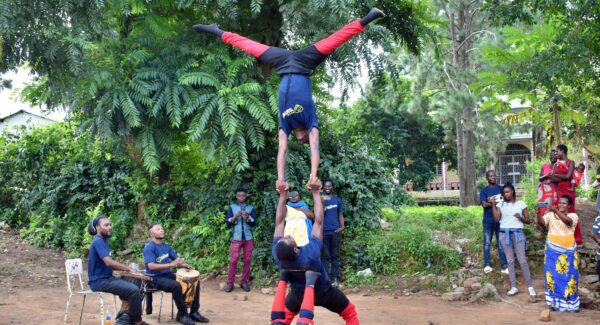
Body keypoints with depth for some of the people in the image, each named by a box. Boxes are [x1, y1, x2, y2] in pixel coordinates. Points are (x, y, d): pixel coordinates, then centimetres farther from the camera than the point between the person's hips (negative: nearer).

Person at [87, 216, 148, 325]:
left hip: (107, 278, 10)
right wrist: (129, 269, -16)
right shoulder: (98, 241, -15)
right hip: (99, 281, -10)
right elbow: (108, 262, -26)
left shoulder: (104, 241, 15)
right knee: (134, 290, -21)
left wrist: (126, 269, 2)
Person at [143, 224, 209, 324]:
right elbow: (151, 266, -24)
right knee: (176, 285, -35)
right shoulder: (149, 247, -12)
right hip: (156, 278, -8)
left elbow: (177, 259, 15)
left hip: (169, 275, 8)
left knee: (195, 281, -3)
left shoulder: (166, 247, 12)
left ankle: (194, 312, 1)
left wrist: (183, 264, -10)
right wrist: (171, 264, -31)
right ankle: (182, 314, -17)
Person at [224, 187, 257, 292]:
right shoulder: (232, 207, 6)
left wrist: (247, 217, -16)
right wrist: (236, 216, -16)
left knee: (247, 260, 2)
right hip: (236, 238, -2)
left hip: (248, 238, 2)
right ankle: (230, 283, 0)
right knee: (233, 260, -5)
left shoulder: (250, 208, 9)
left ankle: (244, 282, 9)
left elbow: (254, 223, 2)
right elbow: (228, 223, 0)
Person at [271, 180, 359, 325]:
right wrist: (316, 193, -28)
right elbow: (318, 221, -34)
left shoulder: (278, 255, -31)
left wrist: (282, 196, -22)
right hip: (323, 292, -3)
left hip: (298, 294, 3)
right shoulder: (311, 253, -40)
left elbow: (279, 222, -22)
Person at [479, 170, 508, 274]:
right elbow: (484, 204, -8)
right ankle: (487, 265, 1)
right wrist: (492, 203, -26)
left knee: (501, 243, 2)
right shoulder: (484, 191, 5)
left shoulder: (501, 189, 8)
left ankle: (504, 266, 3)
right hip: (488, 220, 0)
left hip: (499, 219, 1)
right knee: (487, 243, -1)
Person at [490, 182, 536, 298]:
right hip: (504, 234, 2)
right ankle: (513, 287, 8)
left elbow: (528, 220, 6)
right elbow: (497, 218, -5)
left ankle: (530, 286, 5)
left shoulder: (521, 204, 4)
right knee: (510, 261, 5)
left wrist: (520, 218, -14)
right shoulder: (500, 204, 8)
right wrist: (493, 204, -9)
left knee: (522, 261, -4)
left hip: (517, 233, -2)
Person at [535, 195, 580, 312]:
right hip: (553, 252, 1)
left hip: (568, 252, -1)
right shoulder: (550, 215, 4)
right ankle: (556, 302, 11)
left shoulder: (573, 216, 0)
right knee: (554, 276, 4)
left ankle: (570, 303, 18)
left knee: (569, 277, 6)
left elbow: (568, 221, -23)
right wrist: (538, 213, -35)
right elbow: (541, 222, -14)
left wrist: (556, 211, -38)